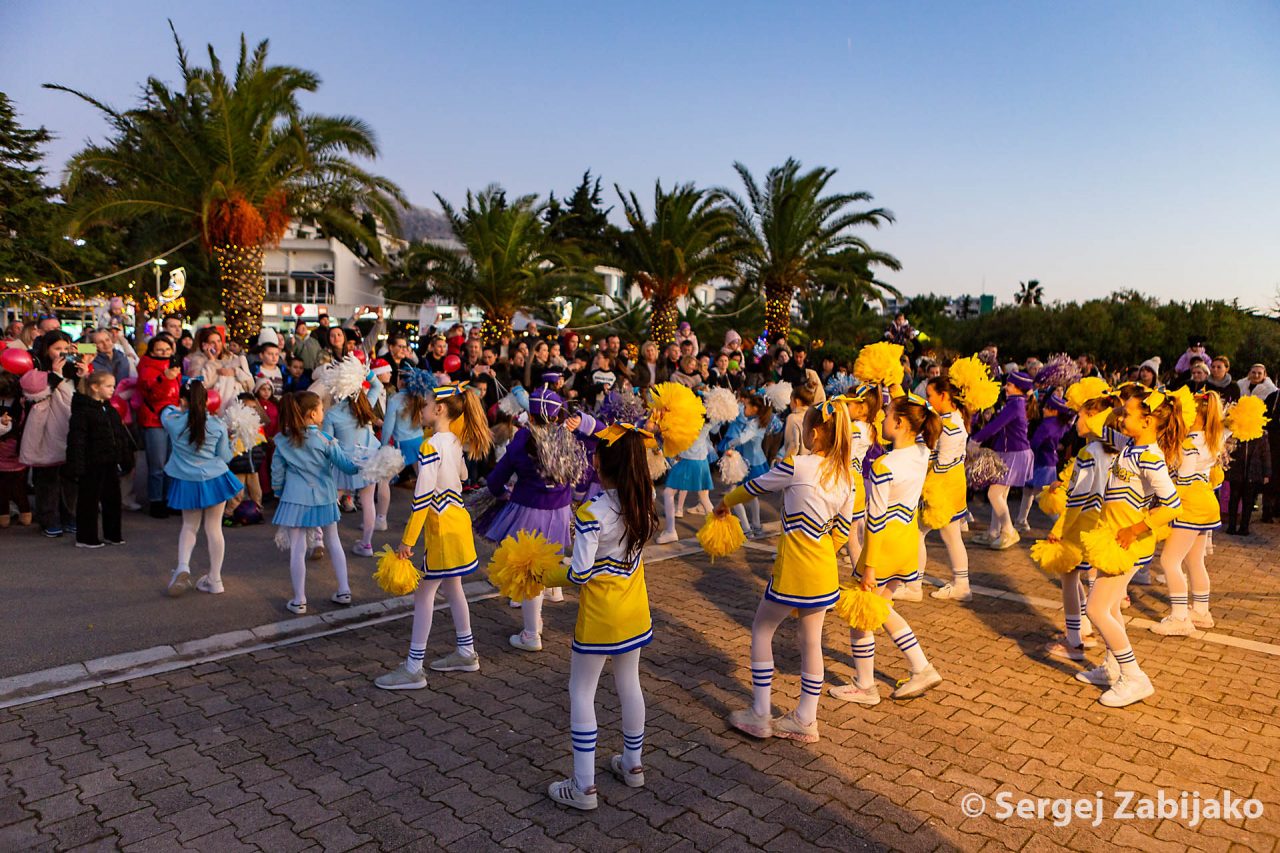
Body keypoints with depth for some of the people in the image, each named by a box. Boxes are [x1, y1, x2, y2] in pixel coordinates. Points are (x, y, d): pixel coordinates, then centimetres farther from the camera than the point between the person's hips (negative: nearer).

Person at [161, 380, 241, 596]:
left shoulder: (172, 421, -9)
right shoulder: (218, 426, -9)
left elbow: (167, 409, 16)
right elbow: (225, 457, -3)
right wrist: (229, 441, 13)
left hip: (186, 482, 1)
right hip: (214, 480, -1)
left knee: (189, 526, 19)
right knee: (214, 528, 7)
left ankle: (183, 567, -3)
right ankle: (215, 580, 15)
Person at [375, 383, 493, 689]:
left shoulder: (431, 446, -20)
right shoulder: (455, 442, 5)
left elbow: (423, 497, -23)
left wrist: (407, 540, -19)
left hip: (442, 528, -9)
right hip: (457, 519, 9)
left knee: (423, 594, -1)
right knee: (452, 587, 20)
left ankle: (413, 669, 7)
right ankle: (466, 653, 32)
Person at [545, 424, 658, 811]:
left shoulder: (591, 514, -25)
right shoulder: (643, 503, -7)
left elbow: (578, 574, -21)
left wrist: (544, 576, -5)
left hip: (599, 616, -7)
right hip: (635, 611, 7)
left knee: (581, 692, 8)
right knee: (629, 683, 21)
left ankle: (584, 786, 14)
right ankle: (632, 765, 37)